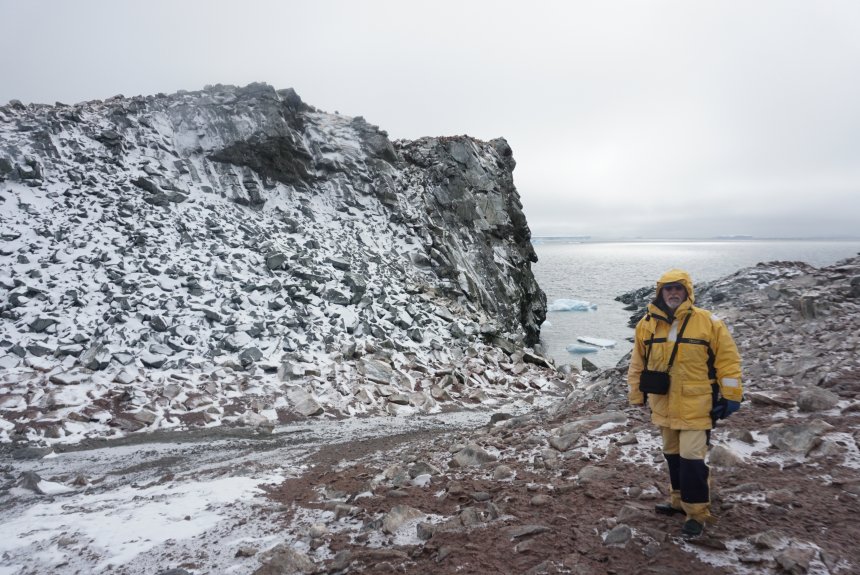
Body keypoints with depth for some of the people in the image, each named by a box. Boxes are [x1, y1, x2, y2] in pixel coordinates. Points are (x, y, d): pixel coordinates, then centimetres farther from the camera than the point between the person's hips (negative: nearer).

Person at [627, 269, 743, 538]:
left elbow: (728, 360, -4)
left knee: (692, 458, -6)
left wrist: (730, 396, -5)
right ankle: (680, 500, 36)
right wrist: (636, 395, 12)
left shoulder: (708, 322, -9)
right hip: (664, 405, 5)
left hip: (696, 406, -4)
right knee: (673, 455, 18)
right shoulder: (647, 324, 0)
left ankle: (697, 512, 11)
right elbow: (638, 363, 9)